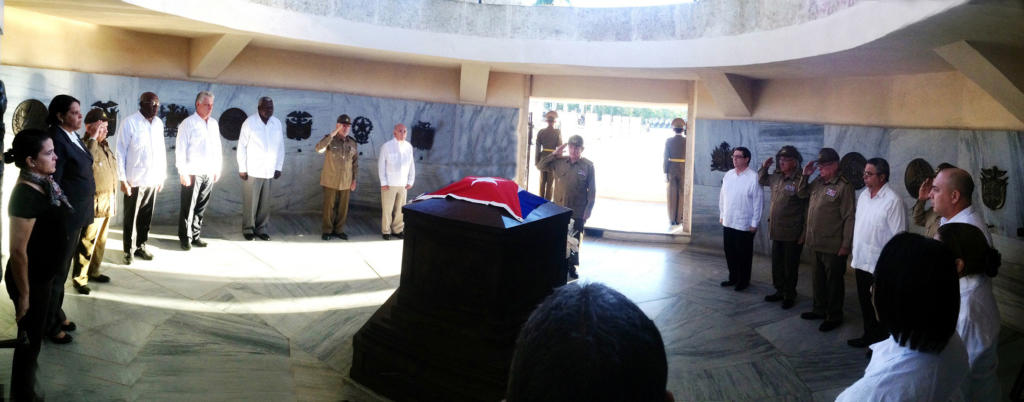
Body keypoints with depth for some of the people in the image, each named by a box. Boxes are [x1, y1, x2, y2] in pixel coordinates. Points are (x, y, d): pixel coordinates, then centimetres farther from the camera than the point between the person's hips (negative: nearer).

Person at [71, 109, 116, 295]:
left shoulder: (105, 145, 13)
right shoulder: (84, 145, -13)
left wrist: (114, 199, 21)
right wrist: (93, 139, -29)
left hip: (107, 203, 9)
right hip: (93, 204, -9)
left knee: (101, 241, 17)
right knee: (87, 242, -4)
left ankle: (94, 272, 29)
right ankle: (79, 279, 5)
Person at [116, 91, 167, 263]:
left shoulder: (158, 123, 8)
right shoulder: (129, 123, -8)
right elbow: (120, 152, -7)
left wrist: (162, 176, 12)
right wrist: (123, 179, -10)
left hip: (153, 180, 5)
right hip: (134, 181, -5)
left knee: (146, 217, 12)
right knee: (131, 217, 4)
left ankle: (141, 246, 25)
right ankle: (129, 250, 14)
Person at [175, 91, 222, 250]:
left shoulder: (214, 123, 13)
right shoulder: (188, 123, -6)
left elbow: (217, 147, 18)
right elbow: (180, 149, -9)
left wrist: (217, 169, 13)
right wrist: (183, 172, -13)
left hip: (209, 173, 5)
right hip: (192, 173, -5)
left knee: (201, 207, 10)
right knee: (188, 207, 0)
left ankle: (196, 235, 19)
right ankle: (185, 237, 8)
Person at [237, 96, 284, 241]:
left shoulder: (277, 123, 5)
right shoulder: (249, 122, -6)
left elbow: (280, 147, 9)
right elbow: (242, 146, -4)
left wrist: (278, 167, 7)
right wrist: (242, 168, -6)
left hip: (269, 171, 3)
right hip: (252, 170, -3)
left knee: (265, 202, 7)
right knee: (250, 202, 2)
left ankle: (261, 229, 18)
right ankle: (248, 229, 14)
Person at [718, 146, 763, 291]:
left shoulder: (754, 177, -14)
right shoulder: (728, 175, 4)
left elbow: (758, 202, -12)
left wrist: (755, 223, -12)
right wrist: (722, 215, 12)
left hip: (744, 225, -5)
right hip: (728, 223, 6)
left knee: (743, 254, 7)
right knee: (729, 252, 15)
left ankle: (744, 280, 22)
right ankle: (733, 278, 30)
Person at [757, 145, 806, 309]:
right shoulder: (776, 178, 7)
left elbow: (807, 207, -13)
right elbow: (761, 180, 29)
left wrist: (804, 232, -13)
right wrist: (764, 167, 9)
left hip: (792, 234, -7)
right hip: (776, 231, 7)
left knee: (790, 267, 6)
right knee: (777, 264, 16)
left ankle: (789, 295, 20)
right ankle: (780, 291, 31)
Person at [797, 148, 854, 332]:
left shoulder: (844, 186, -16)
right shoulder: (818, 182, 7)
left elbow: (849, 218, -17)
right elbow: (801, 192, 24)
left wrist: (846, 245, -18)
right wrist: (805, 175, 5)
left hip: (833, 247, -8)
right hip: (817, 244, 8)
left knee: (834, 282, 6)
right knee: (819, 279, 20)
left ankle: (834, 316, 18)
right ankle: (820, 309, 34)